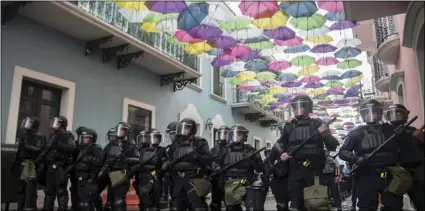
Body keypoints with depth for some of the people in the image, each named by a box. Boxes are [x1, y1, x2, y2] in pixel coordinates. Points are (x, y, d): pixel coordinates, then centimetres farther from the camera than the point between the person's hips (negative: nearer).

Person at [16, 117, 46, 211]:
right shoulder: (24, 135, 19)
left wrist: (26, 146, -19)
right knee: (20, 188, 10)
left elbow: (40, 150, -15)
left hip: (31, 165, -8)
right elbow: (20, 148, 25)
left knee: (30, 189, -11)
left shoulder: (39, 137, -3)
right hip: (22, 165, 8)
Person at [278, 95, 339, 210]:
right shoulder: (289, 127, 12)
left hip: (314, 171, -1)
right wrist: (281, 154, -4)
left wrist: (325, 134, -17)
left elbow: (333, 146, 1)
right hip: (295, 171, 2)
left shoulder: (318, 124, 6)